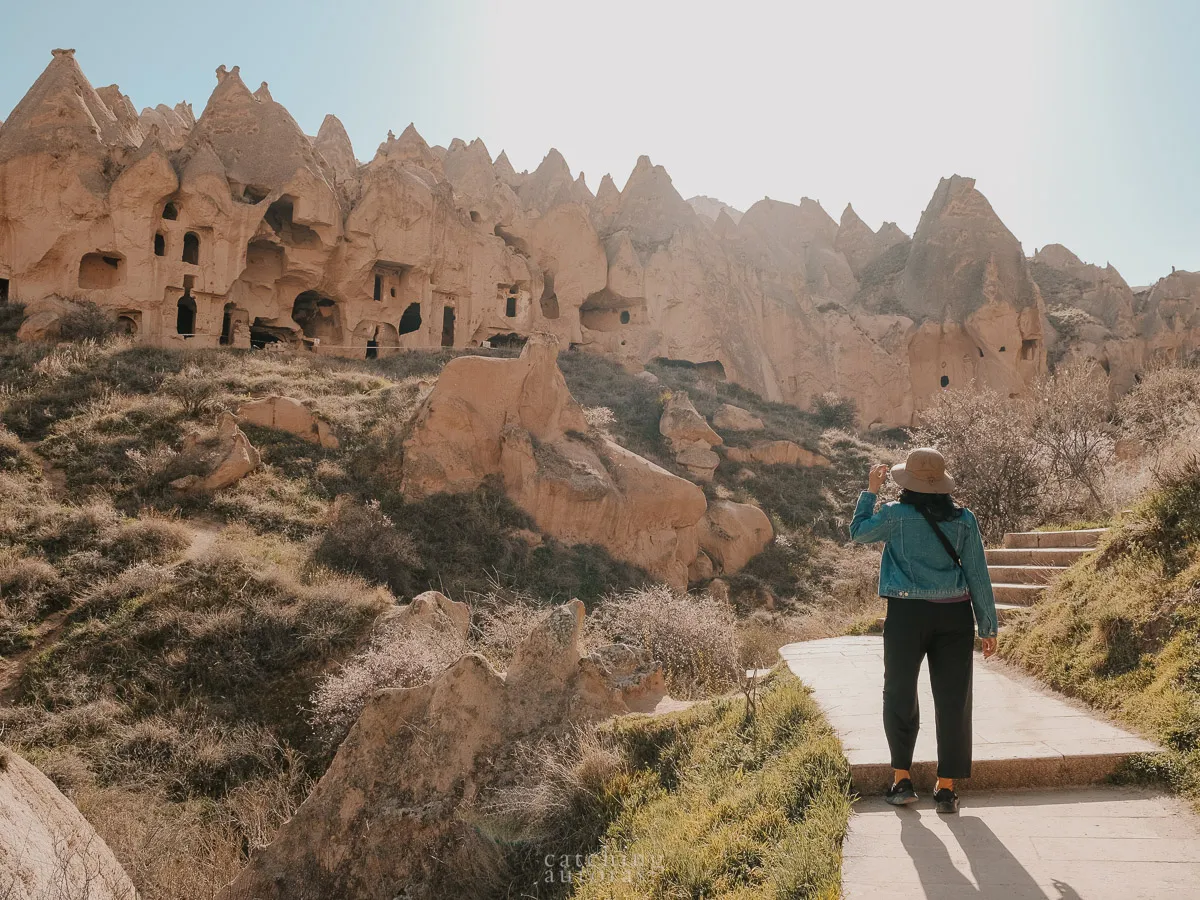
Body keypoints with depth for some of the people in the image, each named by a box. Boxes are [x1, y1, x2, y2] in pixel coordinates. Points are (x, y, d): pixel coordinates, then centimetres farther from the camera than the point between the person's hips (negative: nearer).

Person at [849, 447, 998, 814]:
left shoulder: (895, 515, -7)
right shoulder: (964, 519, 0)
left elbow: (858, 531, 11)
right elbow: (978, 574, 3)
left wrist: (870, 491, 19)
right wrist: (988, 626, 9)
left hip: (907, 614, -2)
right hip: (954, 615, 2)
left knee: (899, 696, 13)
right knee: (953, 701, 8)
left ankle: (902, 780, 16)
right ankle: (946, 788, 14)